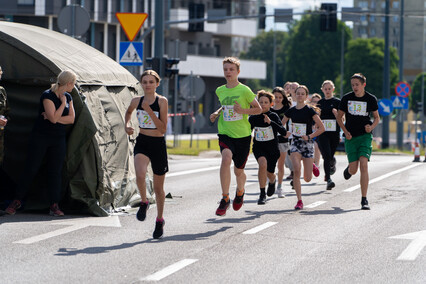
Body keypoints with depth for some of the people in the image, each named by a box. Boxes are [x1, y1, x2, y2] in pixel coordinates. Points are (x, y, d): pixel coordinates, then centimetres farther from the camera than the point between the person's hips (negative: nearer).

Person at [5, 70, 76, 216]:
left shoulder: (68, 97, 6)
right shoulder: (47, 96, -16)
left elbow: (71, 119, -1)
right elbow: (54, 118, -24)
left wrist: (54, 117, -13)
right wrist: (63, 103, -16)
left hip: (58, 139, 5)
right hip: (40, 137, -5)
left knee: (55, 171, 1)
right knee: (30, 169, -2)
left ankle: (54, 206, 4)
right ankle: (17, 201, 10)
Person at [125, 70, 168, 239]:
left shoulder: (162, 101, -7)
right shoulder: (136, 101, 2)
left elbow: (163, 129, -14)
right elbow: (129, 112, 27)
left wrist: (149, 111, -20)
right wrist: (127, 125, 9)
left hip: (158, 144, -1)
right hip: (142, 143, 1)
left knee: (158, 187, 9)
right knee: (140, 175, -29)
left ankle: (160, 220, 29)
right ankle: (144, 202, -1)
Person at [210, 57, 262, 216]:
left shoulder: (244, 90, -7)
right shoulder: (220, 91, 6)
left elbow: (258, 109, 0)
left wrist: (243, 110, -17)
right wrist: (217, 113, 6)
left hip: (243, 135, -1)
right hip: (225, 133, 2)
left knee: (238, 171, 9)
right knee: (226, 158, -28)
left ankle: (240, 191, 45)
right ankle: (225, 198, -21)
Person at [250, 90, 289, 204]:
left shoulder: (274, 116, -11)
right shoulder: (253, 118, -4)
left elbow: (284, 132, -22)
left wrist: (270, 122, -33)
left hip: (272, 148, 0)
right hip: (258, 148, 0)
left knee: (269, 173, 12)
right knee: (263, 163, -31)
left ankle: (272, 182, 54)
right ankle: (262, 194, -22)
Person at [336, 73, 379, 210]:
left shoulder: (371, 99, 0)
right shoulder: (346, 98, 1)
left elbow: (377, 117, 12)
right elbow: (339, 116, 10)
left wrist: (371, 127, -9)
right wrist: (345, 131, -4)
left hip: (365, 136, -1)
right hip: (351, 137, 1)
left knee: (363, 165, -16)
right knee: (353, 170, -2)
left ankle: (364, 200, -13)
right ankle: (349, 169, 40)